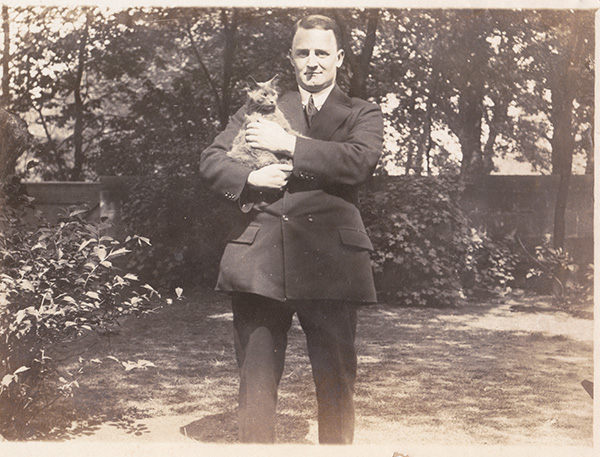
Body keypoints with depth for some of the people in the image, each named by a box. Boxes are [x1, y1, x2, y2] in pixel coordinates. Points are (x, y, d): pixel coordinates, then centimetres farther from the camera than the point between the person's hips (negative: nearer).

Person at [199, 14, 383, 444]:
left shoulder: (362, 114, 12)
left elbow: (360, 161, -8)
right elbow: (211, 159, 13)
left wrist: (290, 144, -8)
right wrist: (249, 178, -8)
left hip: (329, 263, -1)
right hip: (260, 260, 2)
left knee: (337, 382, 5)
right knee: (256, 380, 6)